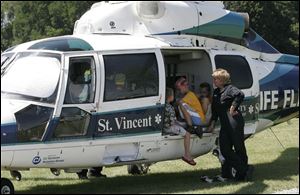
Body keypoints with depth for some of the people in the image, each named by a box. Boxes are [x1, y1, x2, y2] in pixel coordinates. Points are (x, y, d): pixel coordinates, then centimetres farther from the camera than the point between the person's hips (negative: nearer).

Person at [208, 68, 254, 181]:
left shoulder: (229, 89, -8)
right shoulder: (216, 92, 18)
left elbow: (240, 95, -29)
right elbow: (215, 110, 24)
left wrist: (233, 108, -21)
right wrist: (213, 123, 17)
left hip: (234, 122, -9)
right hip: (225, 125, 9)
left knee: (239, 148, -4)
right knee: (225, 149, 5)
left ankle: (244, 169, 3)